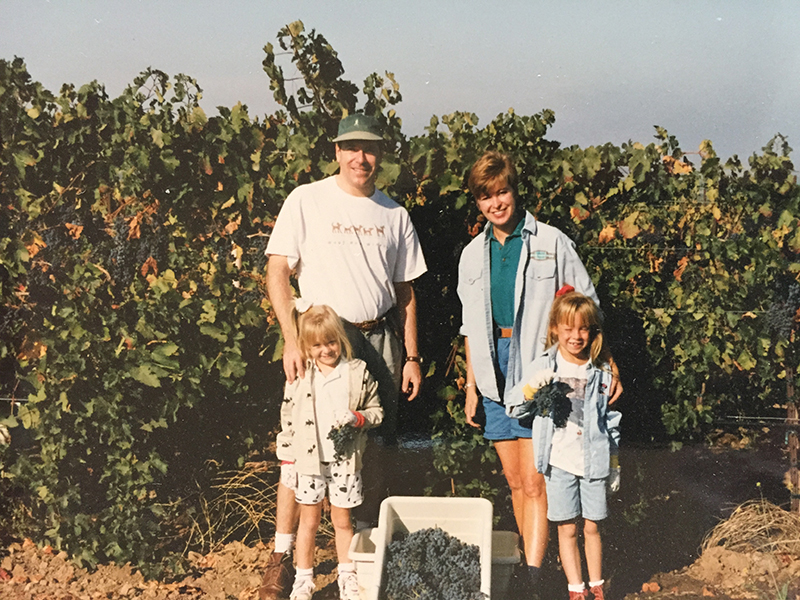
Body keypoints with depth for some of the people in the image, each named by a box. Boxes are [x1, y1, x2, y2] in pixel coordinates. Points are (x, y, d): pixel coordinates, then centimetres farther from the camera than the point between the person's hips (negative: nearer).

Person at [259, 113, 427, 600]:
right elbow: (277, 272, -5)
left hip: (379, 339, 4)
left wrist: (412, 357, 10)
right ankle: (282, 556, 2)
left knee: (375, 449, 7)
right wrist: (293, 339, -15)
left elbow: (405, 291, 15)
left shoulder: (394, 215, 11)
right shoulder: (307, 201, -1)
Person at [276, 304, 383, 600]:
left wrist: (357, 418, -18)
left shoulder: (358, 372, -4)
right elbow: (287, 419, 2)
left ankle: (347, 575, 28)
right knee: (309, 520, 10)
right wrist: (287, 461, 1)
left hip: (345, 460, 0)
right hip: (309, 460, 0)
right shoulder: (299, 378, -3)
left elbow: (376, 410, 3)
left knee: (342, 520, 11)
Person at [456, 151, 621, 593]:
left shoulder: (552, 243, -1)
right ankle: (532, 563, 20)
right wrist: (471, 384, 13)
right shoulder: (473, 254, 12)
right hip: (495, 374, 5)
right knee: (514, 481, 10)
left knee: (533, 480, -12)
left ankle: (534, 575, -11)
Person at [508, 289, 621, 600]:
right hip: (560, 460, -1)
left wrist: (613, 461, 11)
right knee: (568, 528, 4)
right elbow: (514, 409, 0)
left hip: (594, 460, 1)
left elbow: (612, 419, 10)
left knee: (592, 527, 8)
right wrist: (531, 390, -19)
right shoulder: (541, 368, -2)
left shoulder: (602, 373, 2)